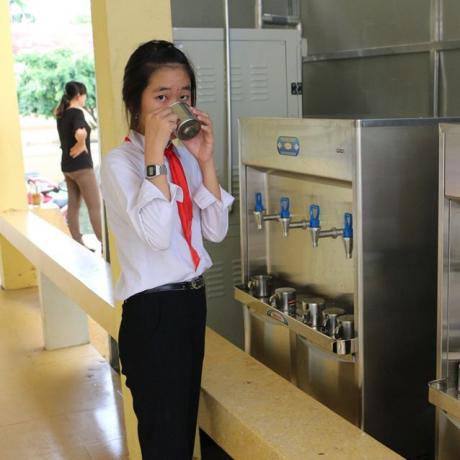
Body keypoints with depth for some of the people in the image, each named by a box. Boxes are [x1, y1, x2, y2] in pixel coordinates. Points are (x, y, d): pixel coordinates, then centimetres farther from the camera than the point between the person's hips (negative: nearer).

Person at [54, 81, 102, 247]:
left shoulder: (62, 114, 6)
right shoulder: (77, 113, -18)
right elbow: (80, 133, -36)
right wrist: (81, 145, -19)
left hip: (66, 165, 8)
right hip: (81, 165, -8)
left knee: (73, 205, 12)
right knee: (95, 206, -2)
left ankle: (77, 243, 18)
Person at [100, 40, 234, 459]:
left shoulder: (185, 157, 7)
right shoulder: (119, 163, -13)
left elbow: (216, 231, 0)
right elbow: (157, 234, -26)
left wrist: (205, 161, -8)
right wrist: (155, 153, -25)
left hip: (193, 299, 7)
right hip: (152, 310, -7)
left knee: (186, 425, 20)